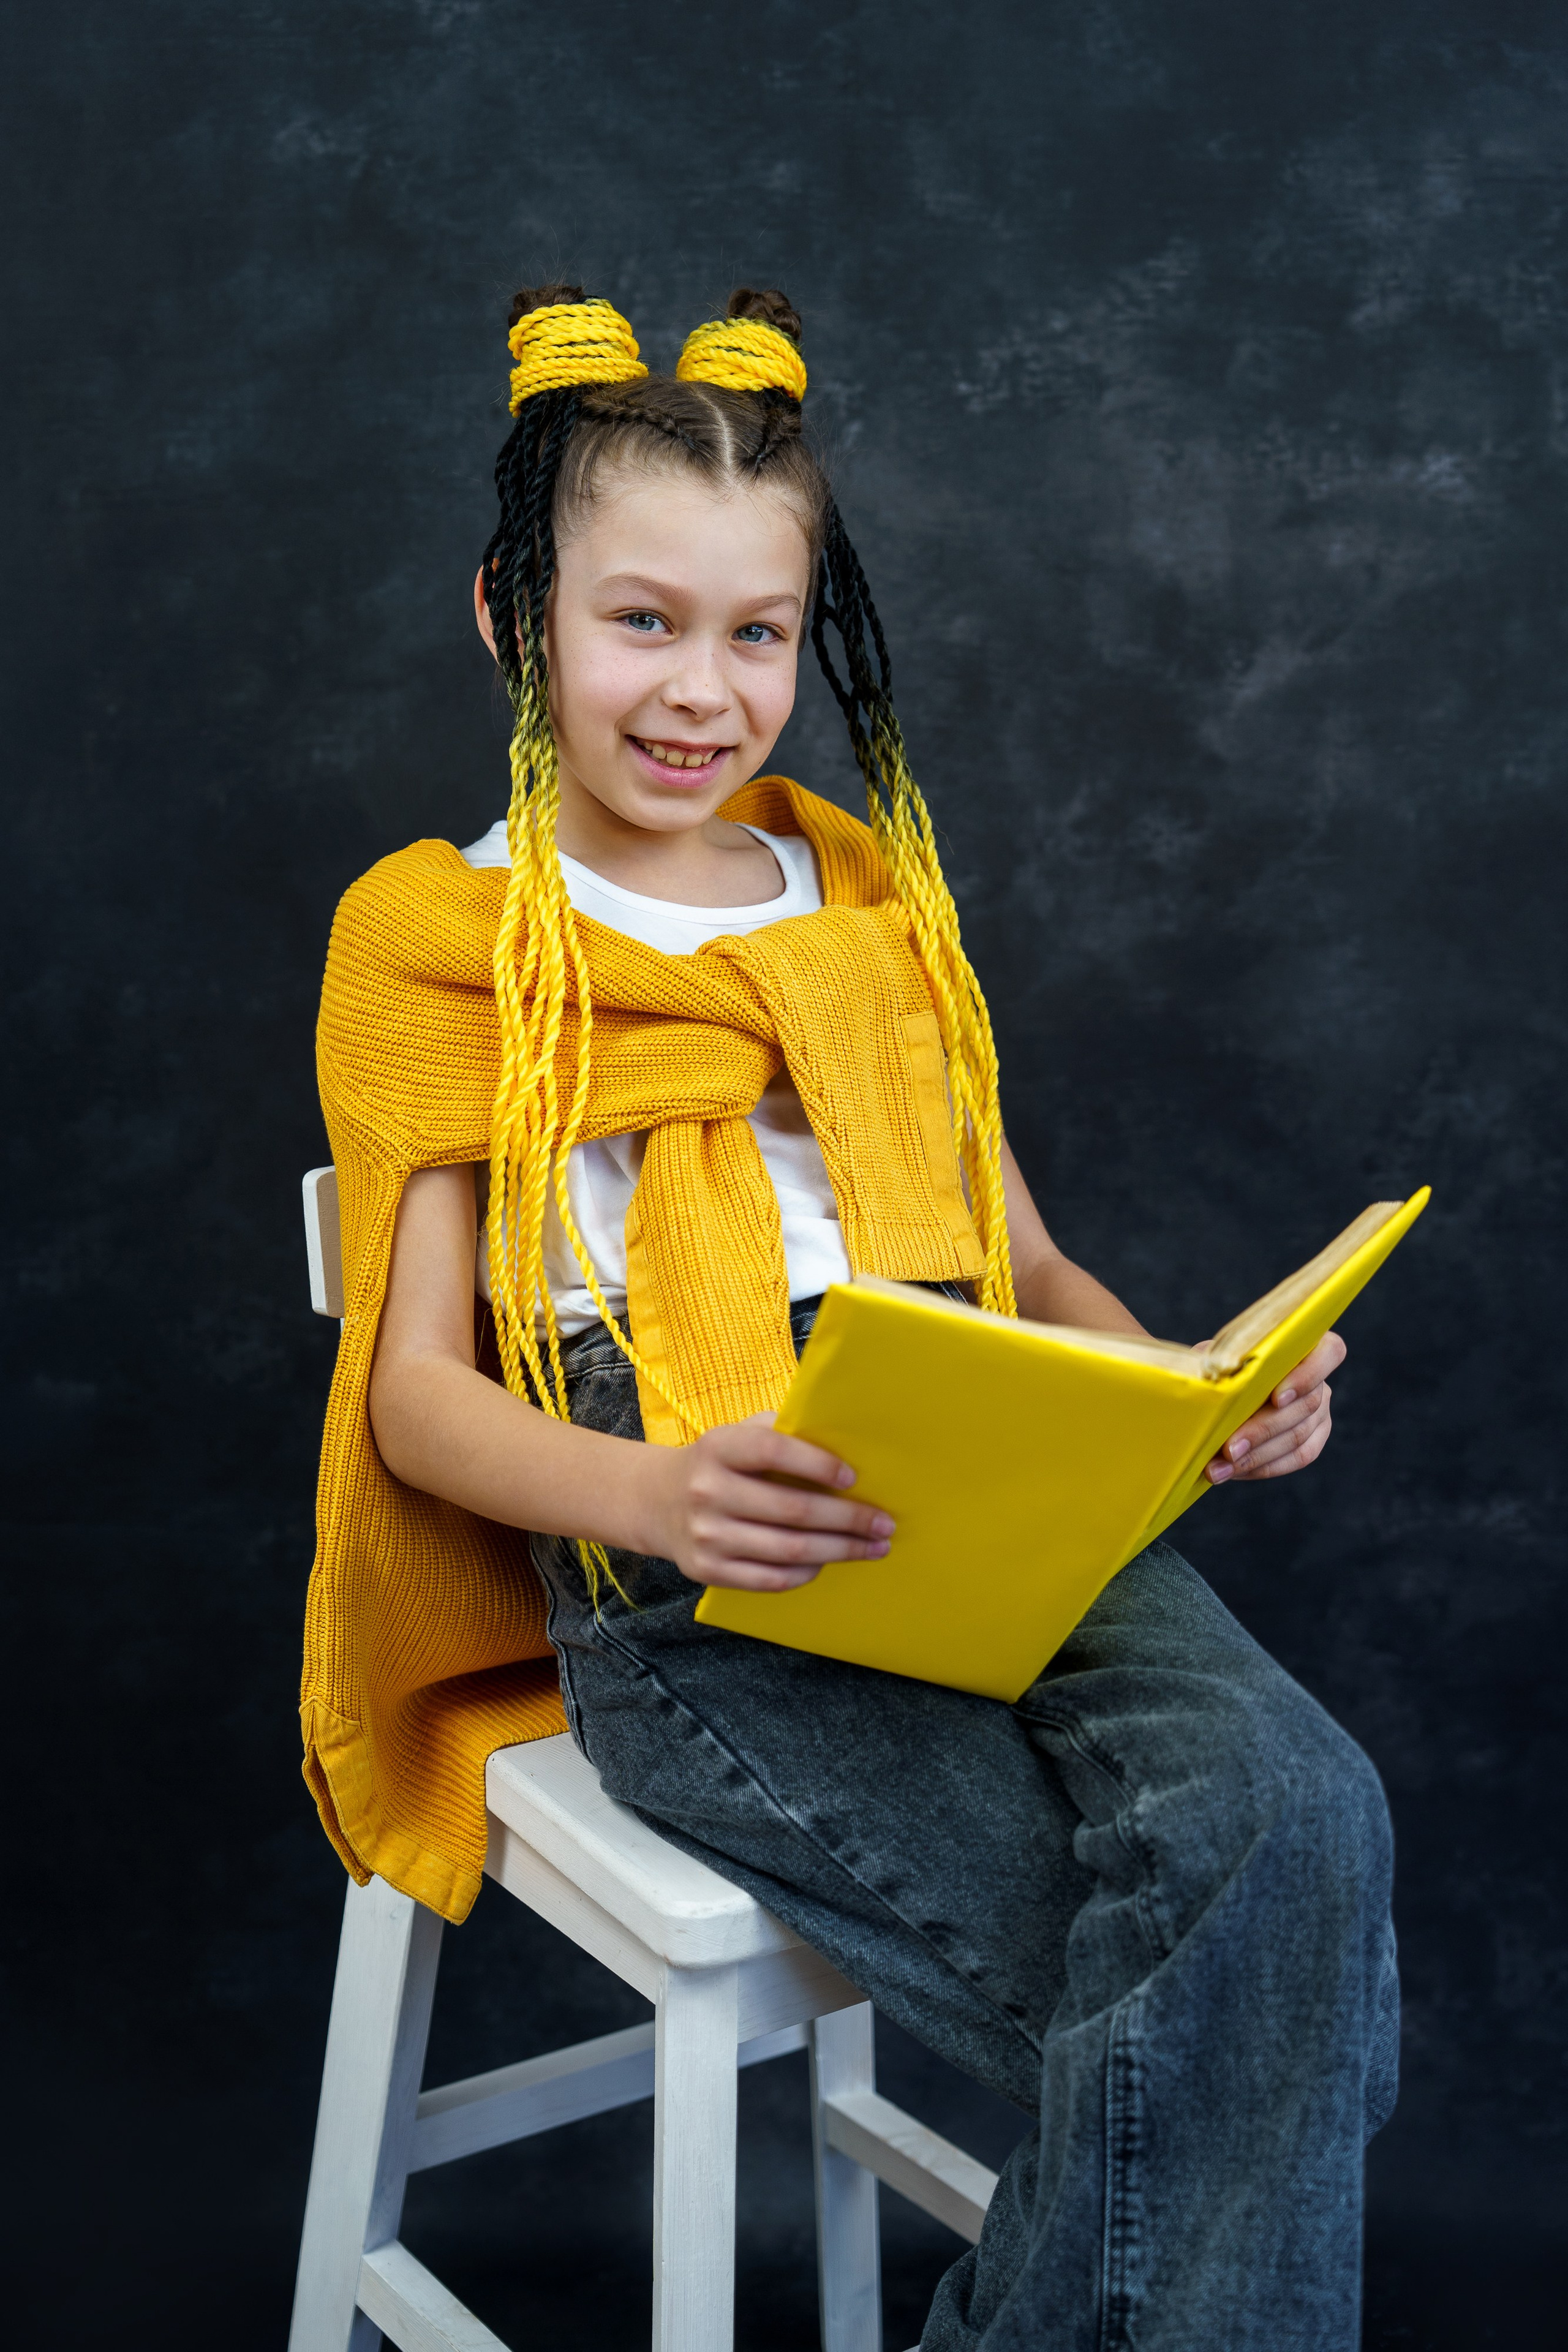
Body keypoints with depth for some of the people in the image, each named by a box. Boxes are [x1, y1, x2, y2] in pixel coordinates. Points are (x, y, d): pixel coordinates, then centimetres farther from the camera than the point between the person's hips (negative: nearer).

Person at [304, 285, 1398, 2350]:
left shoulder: (877, 891, 24)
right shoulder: (430, 931, 9)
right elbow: (413, 1386, 2)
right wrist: (652, 1491, -20)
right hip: (681, 1596, -4)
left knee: (1291, 1812, -28)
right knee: (1200, 2013, -25)